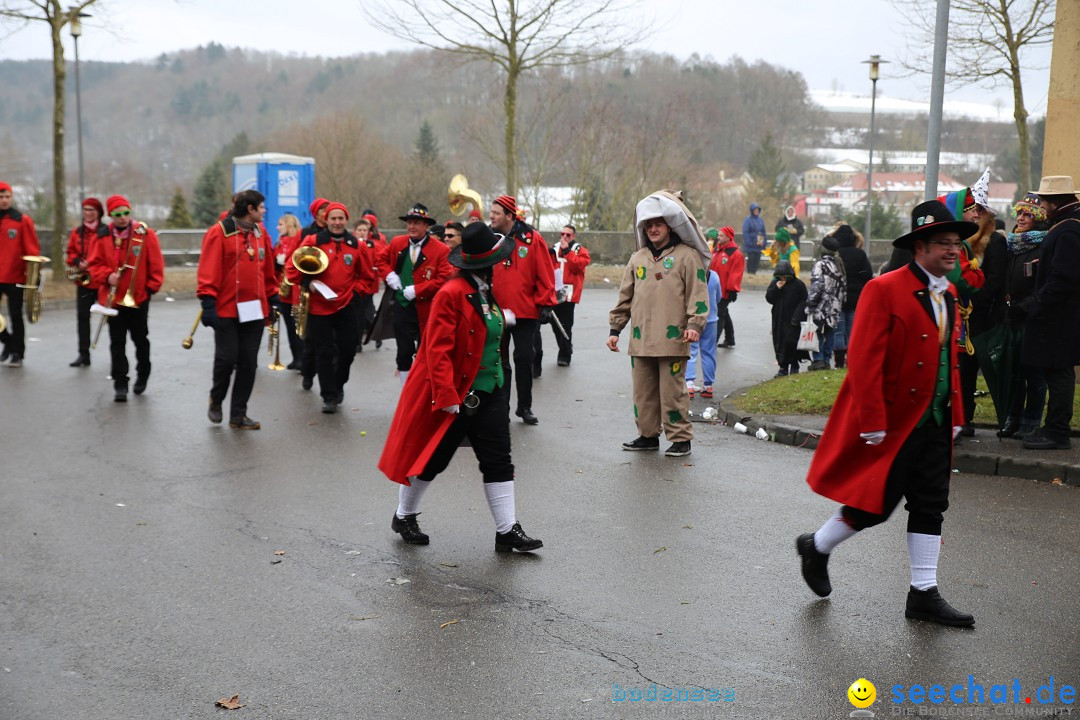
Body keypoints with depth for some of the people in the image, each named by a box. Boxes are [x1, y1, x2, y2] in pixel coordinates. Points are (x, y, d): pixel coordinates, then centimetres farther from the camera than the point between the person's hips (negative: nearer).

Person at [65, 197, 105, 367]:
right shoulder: (76, 232, 9)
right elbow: (70, 253, 12)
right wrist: (78, 262, -8)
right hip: (83, 281, 4)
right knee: (82, 317, 3)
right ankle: (84, 354, 8)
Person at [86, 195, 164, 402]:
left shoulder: (145, 234, -6)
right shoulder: (103, 237, 0)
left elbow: (156, 264, -4)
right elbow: (94, 264, 4)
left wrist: (151, 287, -6)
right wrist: (107, 276, -14)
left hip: (139, 297, -1)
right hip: (113, 298, 1)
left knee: (140, 339, 14)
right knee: (117, 342, 2)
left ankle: (143, 375, 34)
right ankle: (120, 384, 6)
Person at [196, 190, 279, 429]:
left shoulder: (261, 233, 11)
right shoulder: (219, 232, -7)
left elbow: (268, 270, 16)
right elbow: (209, 270, -11)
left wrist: (273, 299, 15)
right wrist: (208, 303, -16)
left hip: (254, 310, 6)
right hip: (226, 309, -5)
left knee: (249, 362, 5)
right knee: (227, 358, -4)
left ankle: (238, 415, 14)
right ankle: (216, 400, 25)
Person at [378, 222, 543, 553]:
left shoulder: (486, 291, 8)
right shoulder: (452, 293, -20)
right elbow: (437, 349, -23)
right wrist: (447, 398, -25)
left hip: (489, 393, 8)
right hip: (456, 395, -8)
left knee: (499, 461, 5)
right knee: (431, 458, 8)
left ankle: (507, 531, 11)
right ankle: (404, 516, 29)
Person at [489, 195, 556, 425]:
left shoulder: (532, 239, -4)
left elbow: (545, 274, -4)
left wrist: (545, 303, -7)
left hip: (525, 311, -2)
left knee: (524, 360, 4)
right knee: (499, 361, 9)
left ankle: (525, 407, 17)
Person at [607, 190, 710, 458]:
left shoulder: (687, 256, 0)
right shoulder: (638, 258, 15)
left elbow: (698, 293, -4)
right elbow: (625, 296, 19)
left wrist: (695, 324, -16)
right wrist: (615, 329, 16)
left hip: (672, 338, -5)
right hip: (641, 340, 5)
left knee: (672, 391, -3)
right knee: (643, 390, 10)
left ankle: (680, 439, 8)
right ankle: (648, 435, 24)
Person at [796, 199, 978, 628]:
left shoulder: (948, 294, 11)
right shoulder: (884, 290, -14)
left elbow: (949, 358, 18)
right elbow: (864, 361, -18)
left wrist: (955, 415, 13)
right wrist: (872, 424, -21)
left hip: (934, 422, 8)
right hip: (893, 422, -8)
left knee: (931, 507, 9)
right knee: (875, 504, 0)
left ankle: (923, 594, 18)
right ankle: (817, 547, 26)